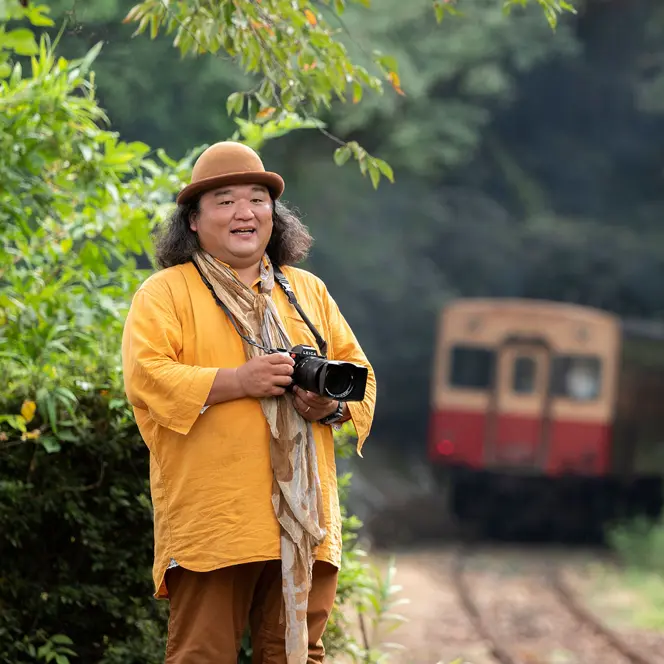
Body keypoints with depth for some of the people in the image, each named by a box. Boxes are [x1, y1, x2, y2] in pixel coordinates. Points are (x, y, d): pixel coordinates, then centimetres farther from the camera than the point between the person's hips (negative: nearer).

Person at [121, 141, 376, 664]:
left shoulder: (308, 291, 20)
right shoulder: (164, 293, 4)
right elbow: (144, 378, -9)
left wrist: (333, 404, -5)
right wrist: (237, 381, -17)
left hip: (304, 519, 4)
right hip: (211, 520, -4)